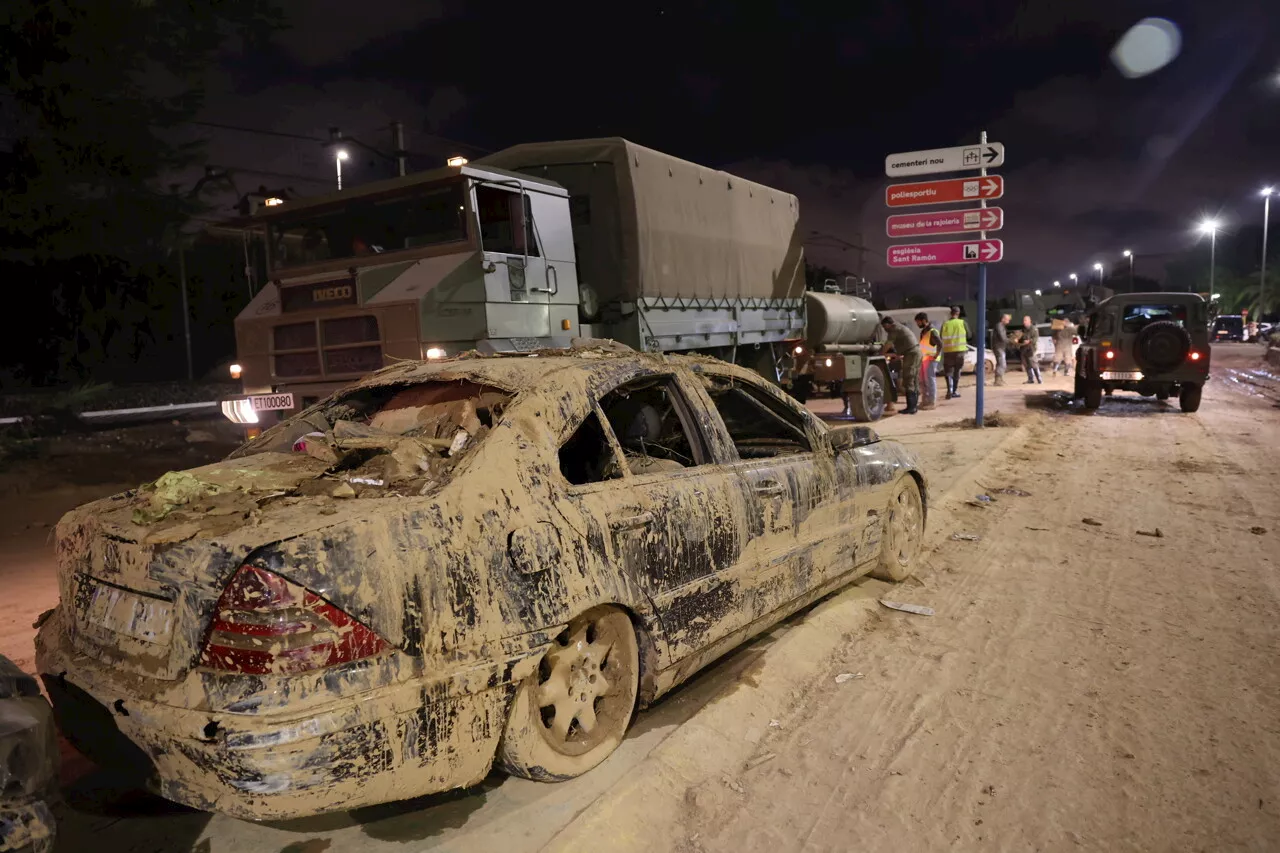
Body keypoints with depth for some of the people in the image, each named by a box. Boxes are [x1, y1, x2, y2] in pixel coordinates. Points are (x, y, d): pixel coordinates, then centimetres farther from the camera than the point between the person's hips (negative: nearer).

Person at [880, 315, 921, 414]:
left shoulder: (894, 330, -8)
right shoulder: (899, 328, 23)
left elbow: (887, 346, -9)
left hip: (911, 353, -10)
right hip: (916, 351, 10)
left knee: (908, 381, -9)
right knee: (915, 381, 13)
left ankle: (910, 407, -11)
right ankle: (914, 405, 17)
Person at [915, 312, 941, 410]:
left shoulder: (932, 332, -15)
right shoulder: (923, 332, 13)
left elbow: (940, 344, -26)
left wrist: (935, 356, -20)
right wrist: (921, 357, 13)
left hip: (931, 359, -9)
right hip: (923, 359, 9)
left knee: (930, 381, -5)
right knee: (922, 381, 13)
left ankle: (932, 402, 0)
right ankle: (924, 401, 21)